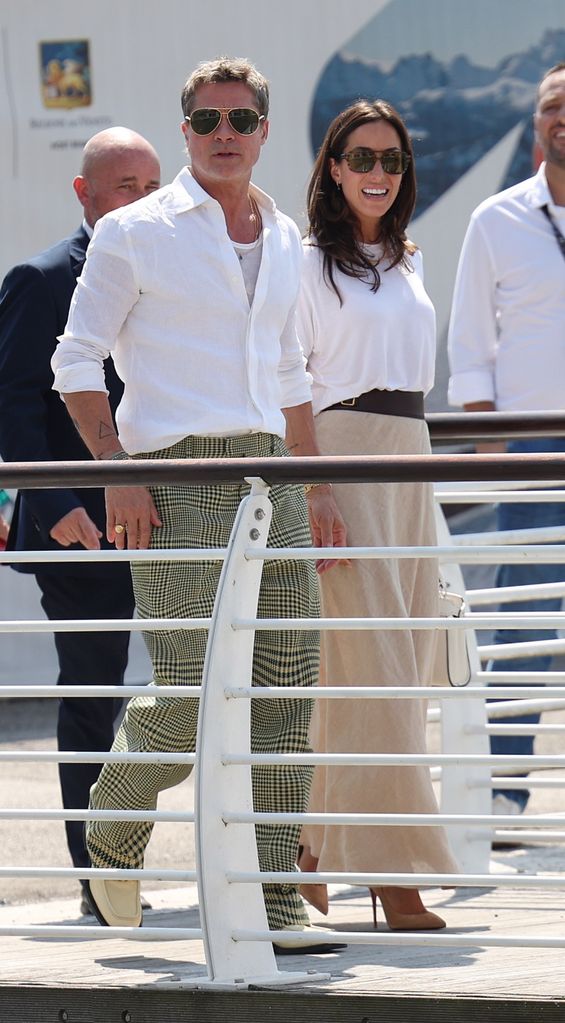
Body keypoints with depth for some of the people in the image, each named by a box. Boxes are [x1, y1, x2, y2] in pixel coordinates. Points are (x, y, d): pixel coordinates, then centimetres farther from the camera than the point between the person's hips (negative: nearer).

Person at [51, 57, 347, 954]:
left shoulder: (283, 240, 16)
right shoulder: (136, 233, -2)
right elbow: (77, 362, -2)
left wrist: (315, 487, 18)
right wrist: (118, 475, -13)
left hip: (268, 476, 6)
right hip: (176, 477, -6)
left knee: (286, 690, 0)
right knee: (193, 695, -12)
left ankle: (270, 902, 5)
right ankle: (114, 819, 18)